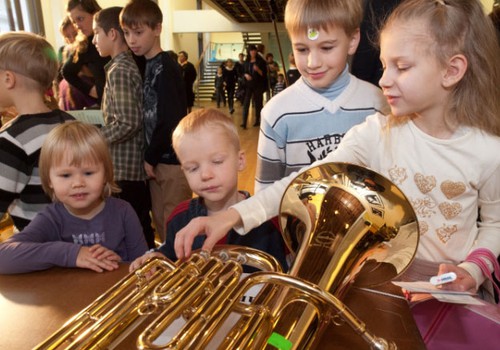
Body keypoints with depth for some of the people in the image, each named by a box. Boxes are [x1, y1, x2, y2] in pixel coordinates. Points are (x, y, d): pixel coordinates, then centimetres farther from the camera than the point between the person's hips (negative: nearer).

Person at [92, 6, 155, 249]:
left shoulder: (119, 70, -15)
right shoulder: (130, 65, 12)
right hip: (136, 162, 9)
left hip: (124, 166, -9)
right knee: (141, 224, 18)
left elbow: (128, 123, -23)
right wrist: (96, 133, 17)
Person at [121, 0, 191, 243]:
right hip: (157, 158, 9)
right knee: (160, 222, 18)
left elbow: (171, 122, -21)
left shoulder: (165, 68, -15)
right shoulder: (147, 65, 10)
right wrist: (149, 157, 7)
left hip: (172, 159, -8)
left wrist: (150, 157, -10)